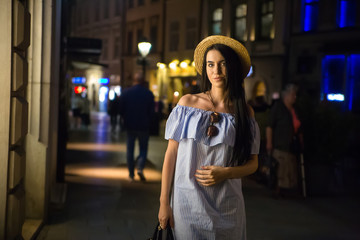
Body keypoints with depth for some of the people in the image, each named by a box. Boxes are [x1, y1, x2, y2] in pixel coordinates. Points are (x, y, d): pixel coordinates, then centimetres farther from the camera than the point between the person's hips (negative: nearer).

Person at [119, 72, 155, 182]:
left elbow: (121, 110, -1)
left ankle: (131, 174, 11)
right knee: (143, 149, 10)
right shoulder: (149, 94, -5)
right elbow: (151, 112, -5)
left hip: (130, 126, 1)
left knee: (130, 150, 10)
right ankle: (140, 168, -13)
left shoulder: (125, 93, -2)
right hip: (143, 126, -1)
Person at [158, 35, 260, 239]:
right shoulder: (188, 102, 2)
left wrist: (225, 173, -14)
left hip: (226, 206, 1)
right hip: (187, 201, 0)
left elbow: (253, 163, 6)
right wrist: (164, 202, -3)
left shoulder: (245, 112, 3)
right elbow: (171, 153, 0)